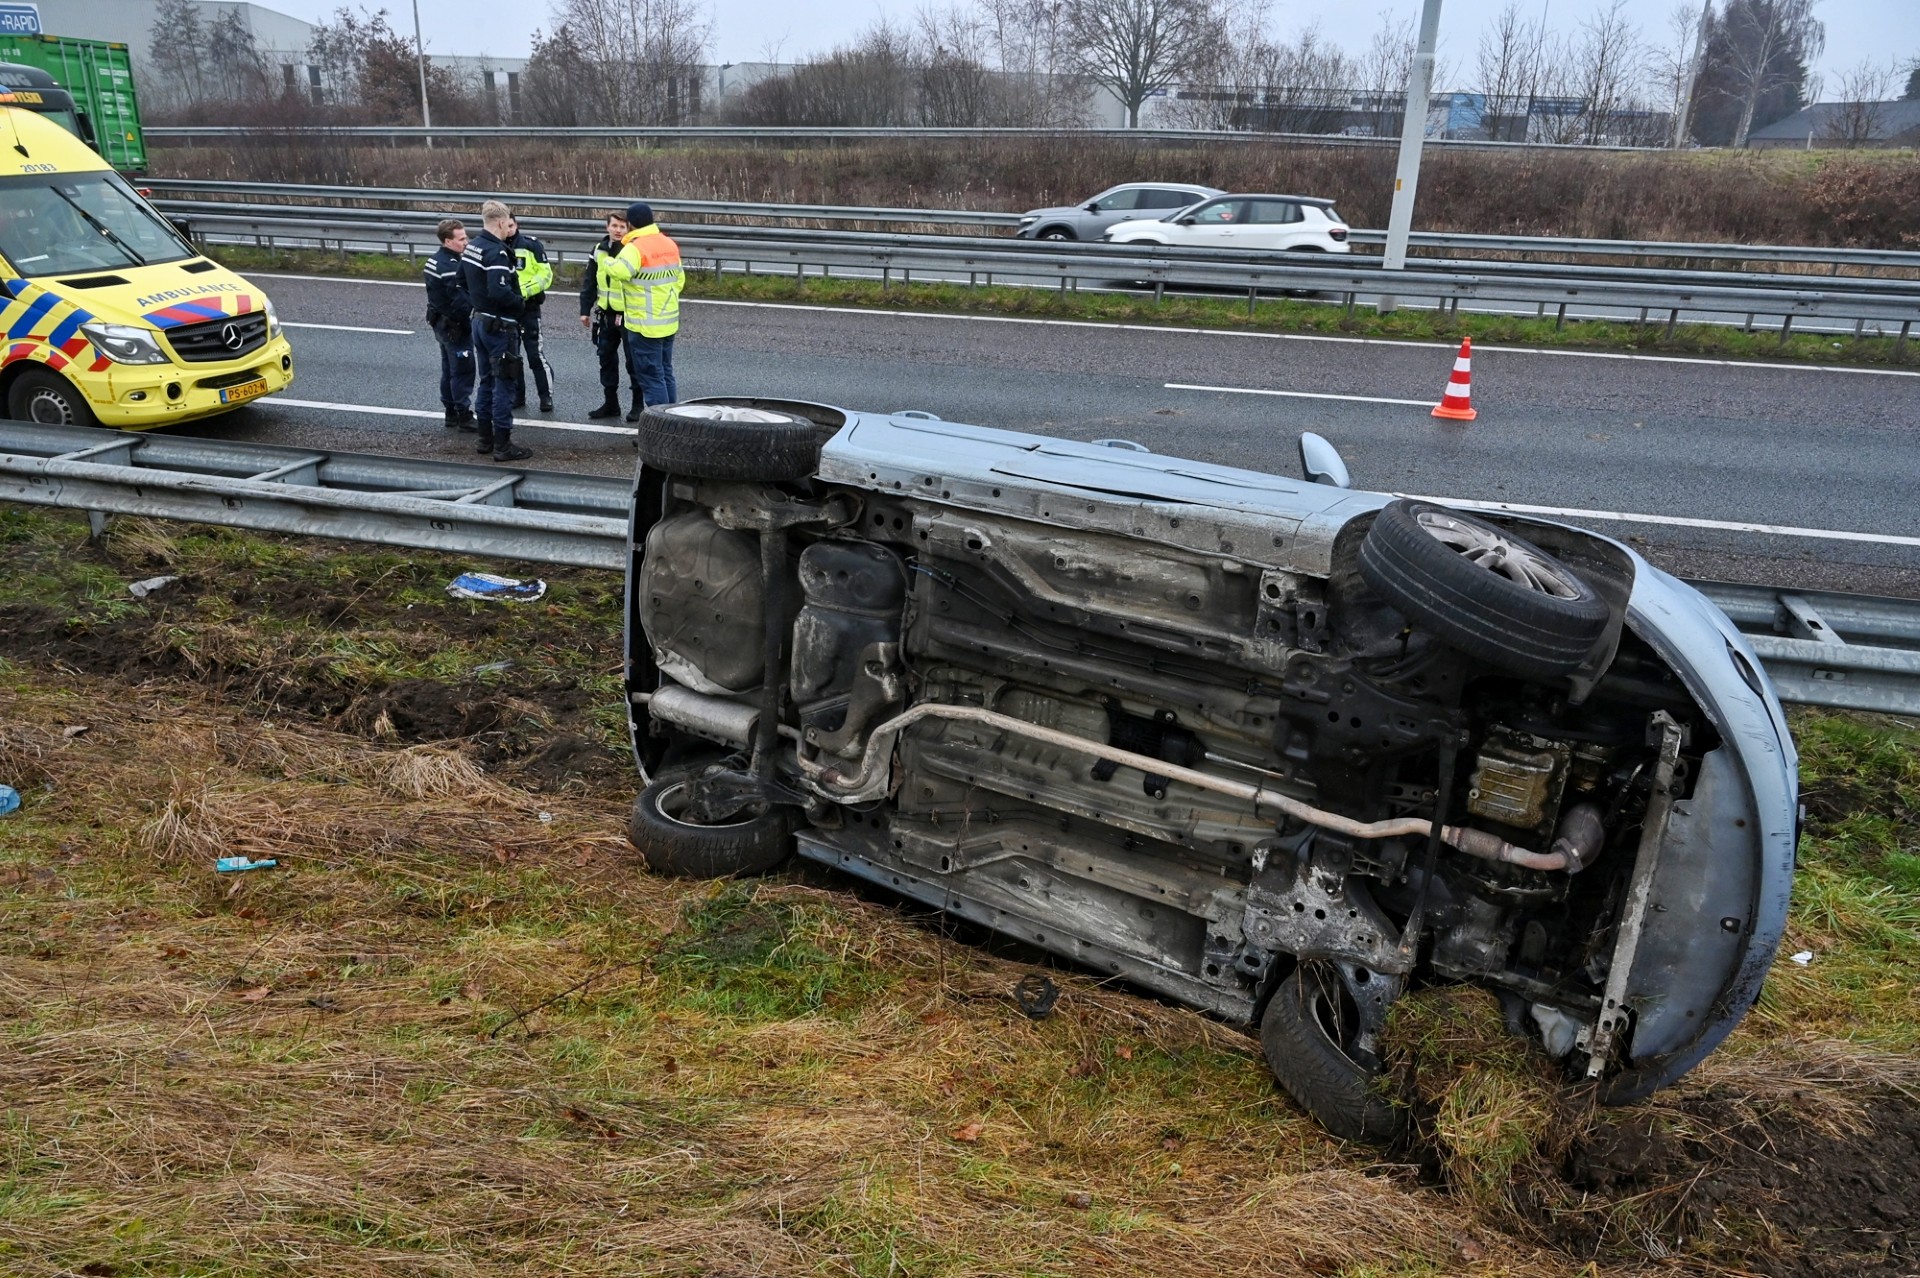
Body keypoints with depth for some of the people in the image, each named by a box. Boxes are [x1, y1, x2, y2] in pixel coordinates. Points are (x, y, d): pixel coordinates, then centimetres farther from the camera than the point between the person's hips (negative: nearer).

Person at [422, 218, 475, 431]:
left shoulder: (434, 260, 8)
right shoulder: (452, 267, -23)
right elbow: (460, 301, -25)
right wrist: (467, 324, -14)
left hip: (440, 322, 10)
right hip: (455, 326, -10)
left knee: (448, 369, 17)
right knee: (462, 371, -2)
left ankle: (451, 412, 24)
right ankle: (464, 415, 3)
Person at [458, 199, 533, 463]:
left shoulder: (471, 247, 8)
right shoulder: (496, 252, -21)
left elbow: (462, 281, 18)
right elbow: (499, 292, -31)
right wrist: (520, 303, -15)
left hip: (479, 320, 9)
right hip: (500, 326, -9)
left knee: (487, 381, 18)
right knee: (504, 384, -3)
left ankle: (485, 438, 25)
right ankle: (502, 445, 0)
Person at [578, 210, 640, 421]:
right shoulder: (599, 250, 7)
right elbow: (590, 282, 12)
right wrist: (585, 310, 9)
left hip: (628, 315, -6)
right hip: (606, 314, 6)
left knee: (633, 361, 1)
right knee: (606, 358, 12)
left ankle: (638, 404, 12)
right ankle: (610, 403, 22)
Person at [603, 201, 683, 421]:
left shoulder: (635, 247, -16)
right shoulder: (669, 244, 8)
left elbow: (619, 271, -33)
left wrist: (606, 261, -13)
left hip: (645, 325, -8)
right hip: (669, 321, 8)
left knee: (651, 374, -3)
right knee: (666, 372, 16)